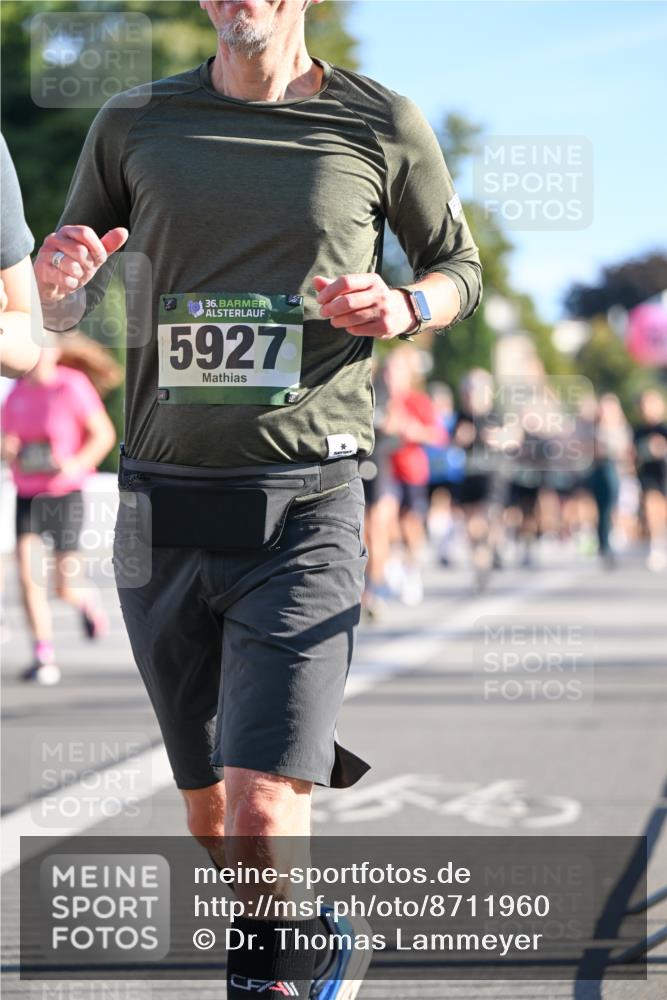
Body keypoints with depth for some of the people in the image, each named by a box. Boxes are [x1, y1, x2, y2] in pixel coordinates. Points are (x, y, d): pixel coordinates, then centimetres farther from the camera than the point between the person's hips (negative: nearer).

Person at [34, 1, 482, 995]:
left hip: (306, 510, -3)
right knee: (212, 821, 12)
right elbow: (58, 312, 17)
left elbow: (459, 267, 18)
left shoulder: (383, 126, 3)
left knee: (261, 823, -15)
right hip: (162, 507, 3)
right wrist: (61, 276, -8)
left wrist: (404, 307, -6)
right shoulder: (133, 124, 9)